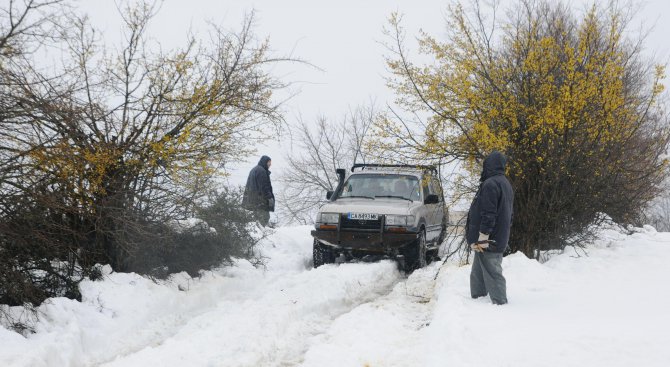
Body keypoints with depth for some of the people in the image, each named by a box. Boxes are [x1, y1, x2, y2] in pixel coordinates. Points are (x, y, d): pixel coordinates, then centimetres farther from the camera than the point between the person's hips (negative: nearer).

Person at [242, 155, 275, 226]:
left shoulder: (254, 170, 19)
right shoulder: (261, 171, -13)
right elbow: (264, 186, -19)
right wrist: (269, 197, -18)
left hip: (251, 198, 10)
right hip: (260, 198, -10)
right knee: (264, 218, -10)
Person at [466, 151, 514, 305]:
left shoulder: (490, 184, -16)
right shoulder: (505, 184, 16)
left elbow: (488, 214, -22)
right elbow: (509, 213, 21)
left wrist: (482, 238, -20)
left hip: (488, 241, -10)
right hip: (499, 239, 10)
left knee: (492, 273, -6)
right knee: (478, 273, 17)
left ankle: (500, 302, -4)